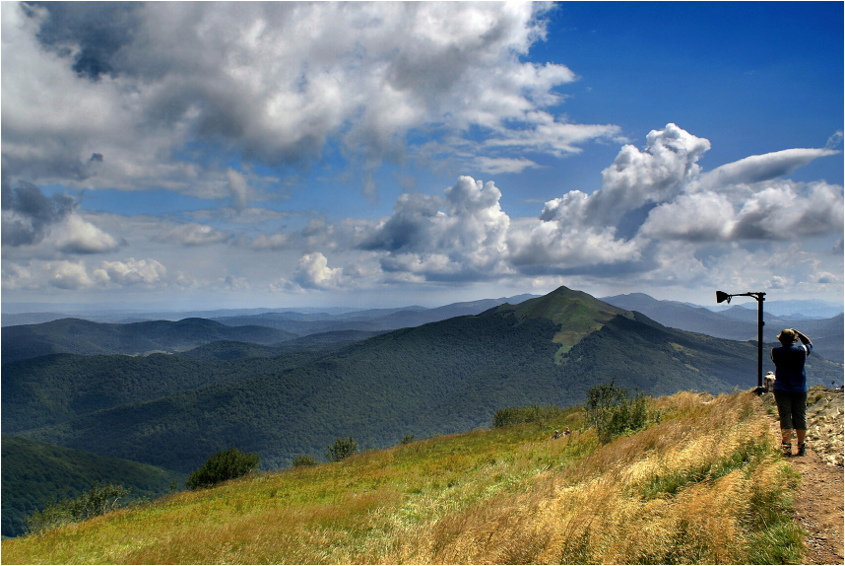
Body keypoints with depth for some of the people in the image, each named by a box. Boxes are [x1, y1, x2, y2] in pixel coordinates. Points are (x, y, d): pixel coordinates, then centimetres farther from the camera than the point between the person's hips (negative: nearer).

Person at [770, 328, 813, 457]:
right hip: (800, 389, 1)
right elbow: (809, 343, 17)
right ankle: (801, 447, 16)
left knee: (785, 418, -1)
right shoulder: (801, 350, -5)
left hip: (781, 389, -1)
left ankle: (787, 447, -7)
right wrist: (797, 332, 16)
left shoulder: (776, 352, -8)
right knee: (800, 418, 9)